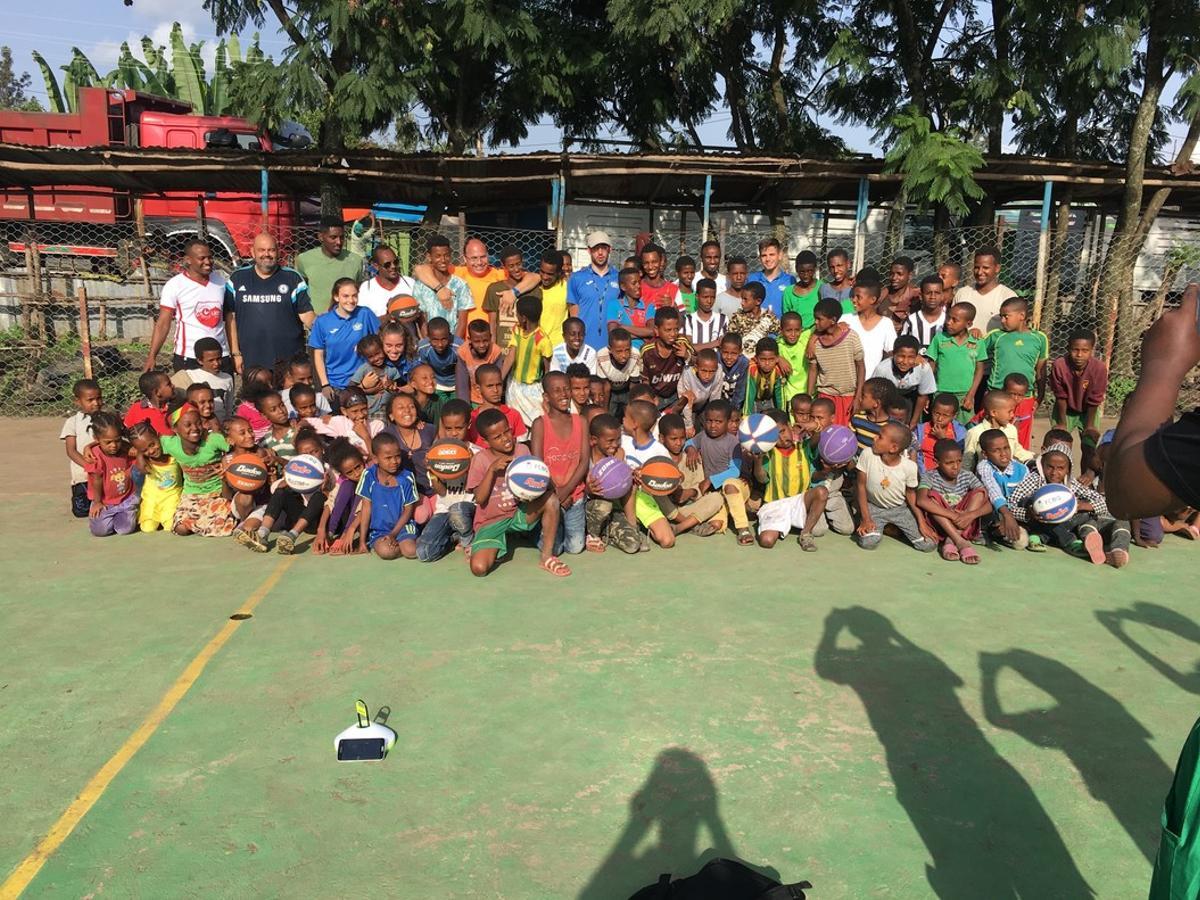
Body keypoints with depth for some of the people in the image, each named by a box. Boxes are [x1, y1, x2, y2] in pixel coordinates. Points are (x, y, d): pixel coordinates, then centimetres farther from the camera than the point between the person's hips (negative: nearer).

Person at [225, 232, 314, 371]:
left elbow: (306, 314, 1)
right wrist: (235, 353, 2)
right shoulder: (237, 279, 7)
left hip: (289, 360, -1)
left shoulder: (293, 278, 4)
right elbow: (230, 316, 8)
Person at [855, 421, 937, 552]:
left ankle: (896, 527, 17)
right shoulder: (867, 455, -24)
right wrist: (866, 519, -15)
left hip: (900, 508, 0)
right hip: (874, 507, 0)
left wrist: (922, 523, -11)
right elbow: (861, 485, -13)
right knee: (868, 542, -25)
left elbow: (911, 493, -5)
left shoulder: (910, 466, -23)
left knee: (929, 544, -10)